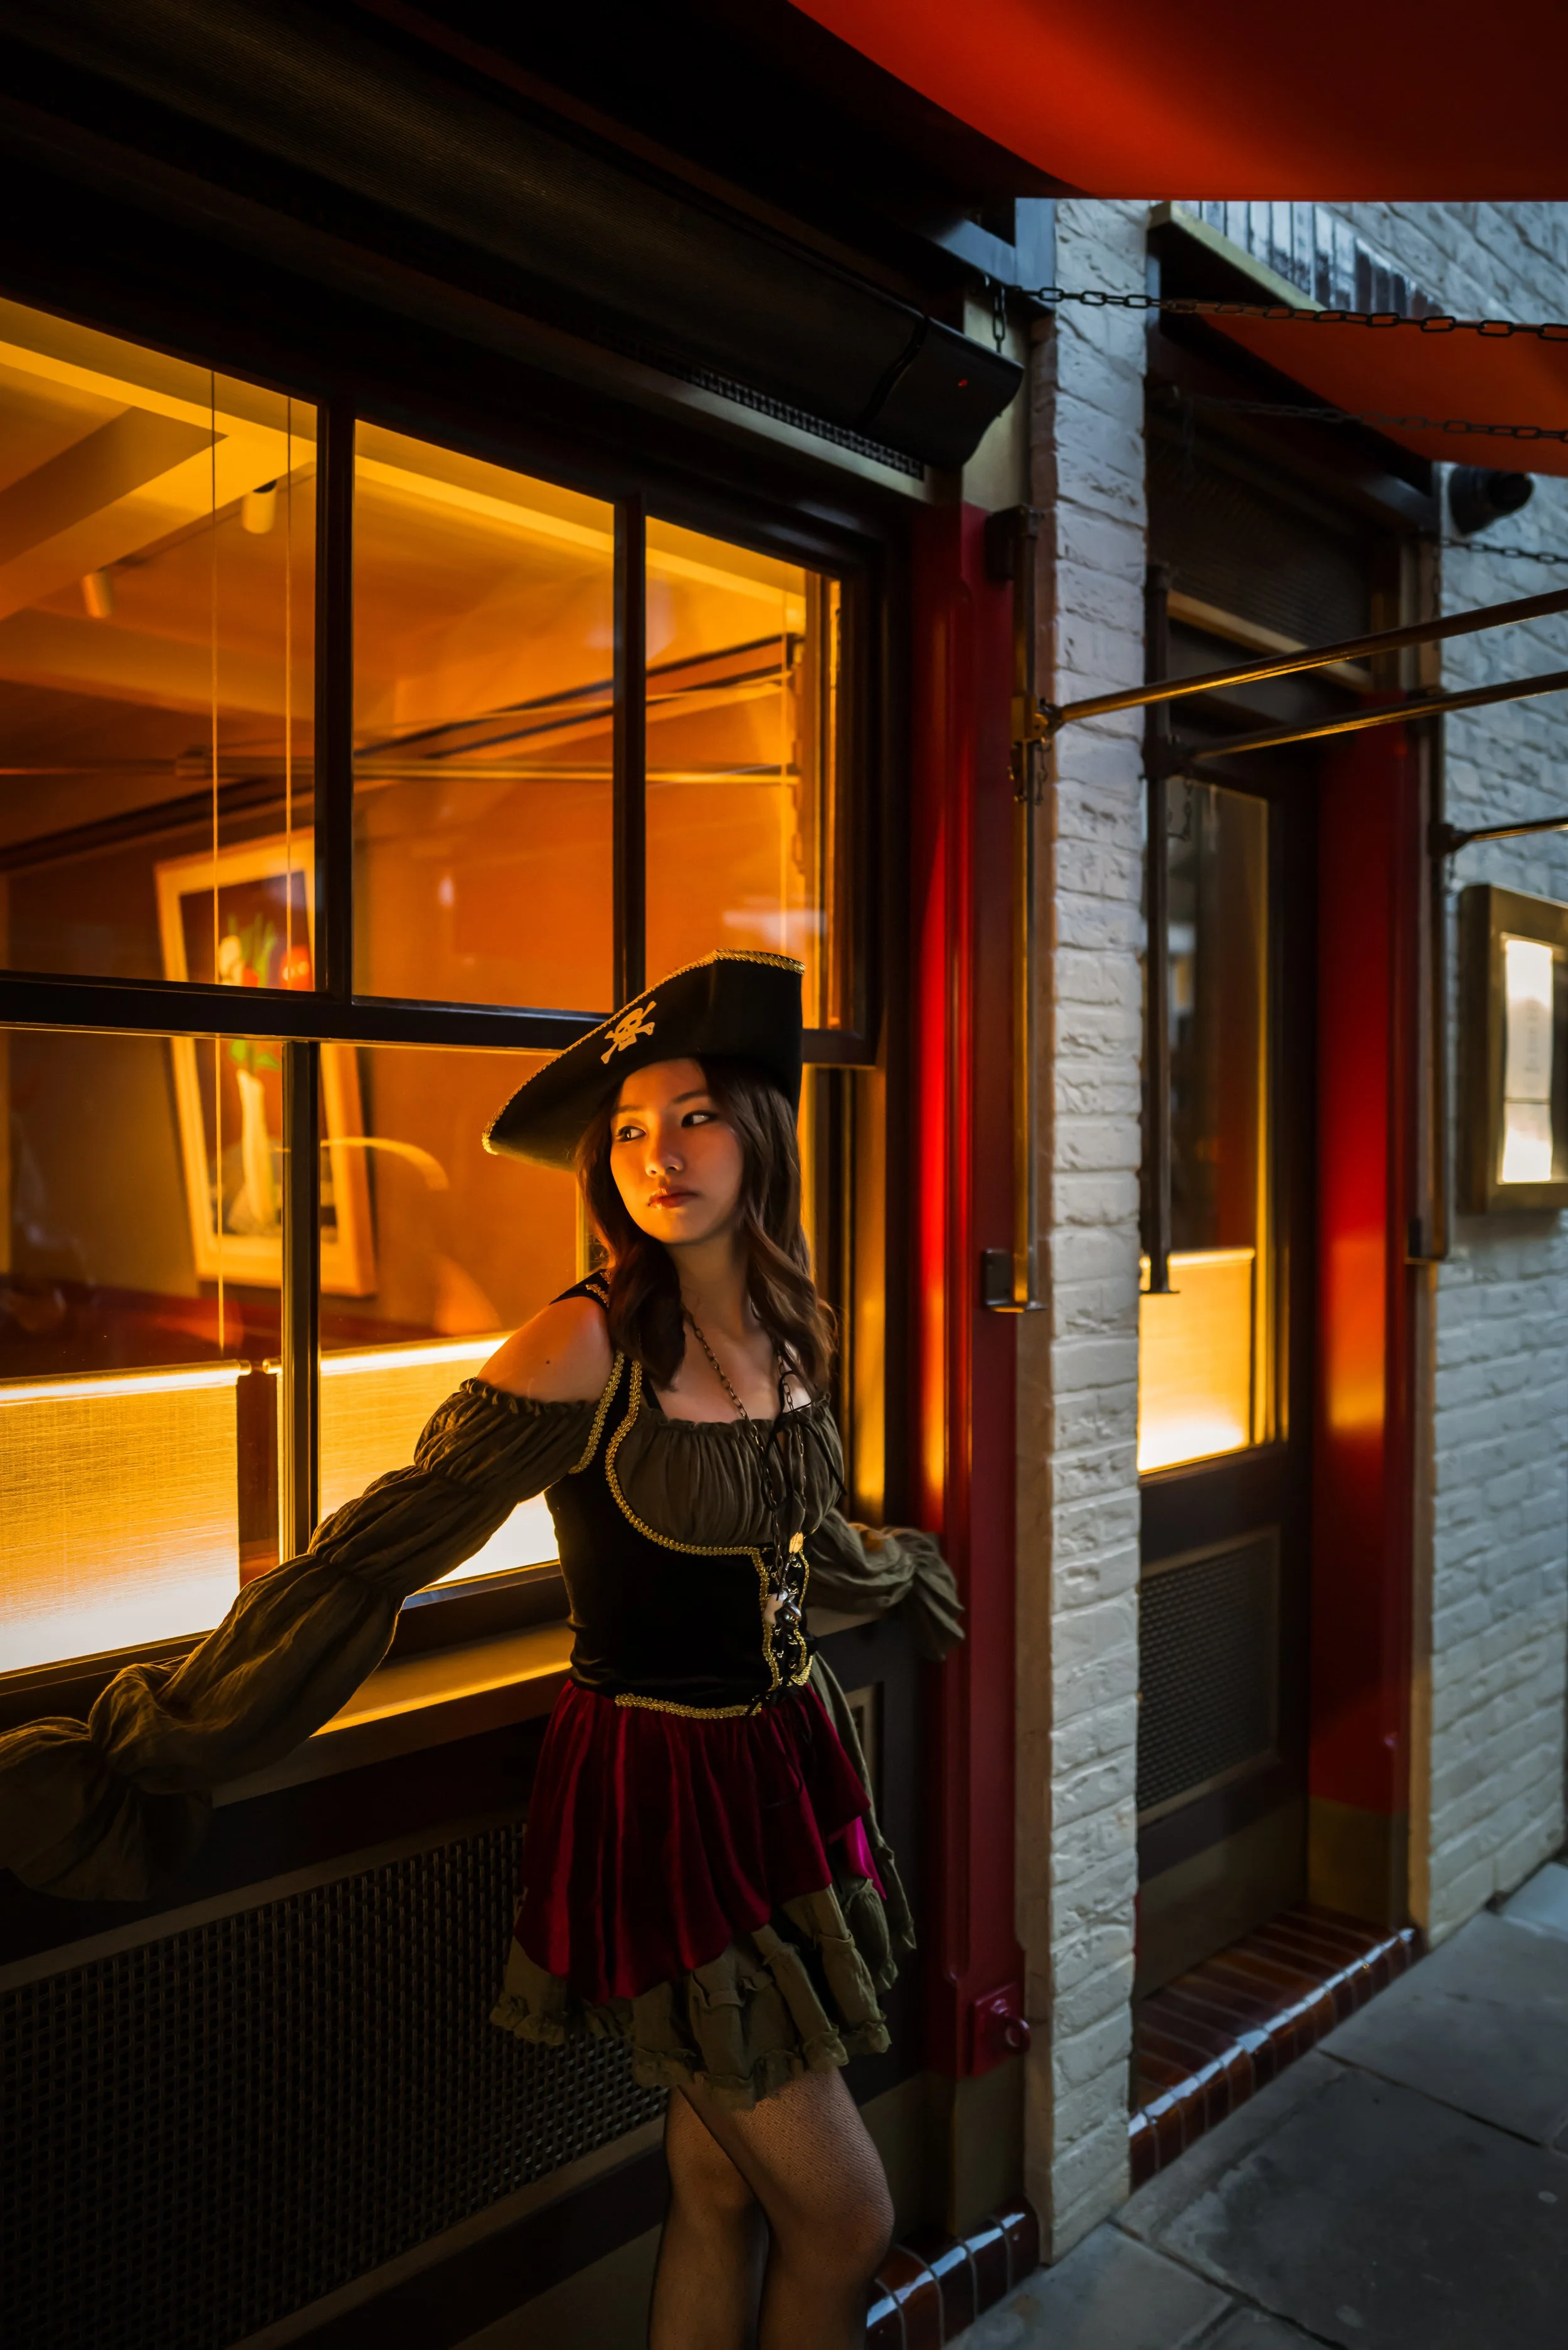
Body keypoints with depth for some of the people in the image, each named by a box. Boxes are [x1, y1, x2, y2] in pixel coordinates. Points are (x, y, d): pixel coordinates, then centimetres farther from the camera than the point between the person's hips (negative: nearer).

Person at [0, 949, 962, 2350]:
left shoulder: (782, 1333, 1)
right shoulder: (591, 1346, -20)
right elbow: (381, 1551, -20)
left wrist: (902, 1575, 39)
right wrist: (155, 1752, -20)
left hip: (791, 1765, 6)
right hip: (660, 1796, -6)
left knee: (723, 2191, 18)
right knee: (841, 2219, 6)